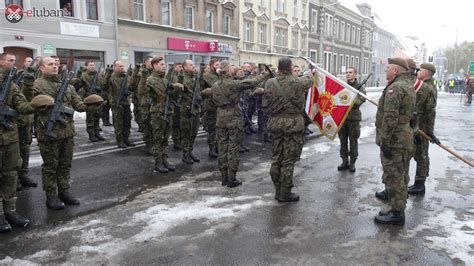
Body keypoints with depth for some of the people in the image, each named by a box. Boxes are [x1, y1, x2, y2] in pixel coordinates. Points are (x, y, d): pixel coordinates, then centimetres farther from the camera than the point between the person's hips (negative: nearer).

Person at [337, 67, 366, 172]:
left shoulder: (360, 88, -1)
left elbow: (358, 102, -15)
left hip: (354, 118, -3)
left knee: (353, 142, 4)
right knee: (343, 141, 9)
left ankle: (352, 163, 15)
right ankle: (345, 161, 20)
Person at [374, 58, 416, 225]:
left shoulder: (395, 88, -20)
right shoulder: (409, 85, 14)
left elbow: (390, 117, -26)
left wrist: (384, 141, -24)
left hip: (394, 138, -10)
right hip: (405, 135, 11)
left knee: (394, 174, -5)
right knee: (399, 172, 25)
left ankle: (397, 212, 0)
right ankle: (391, 193, 46)